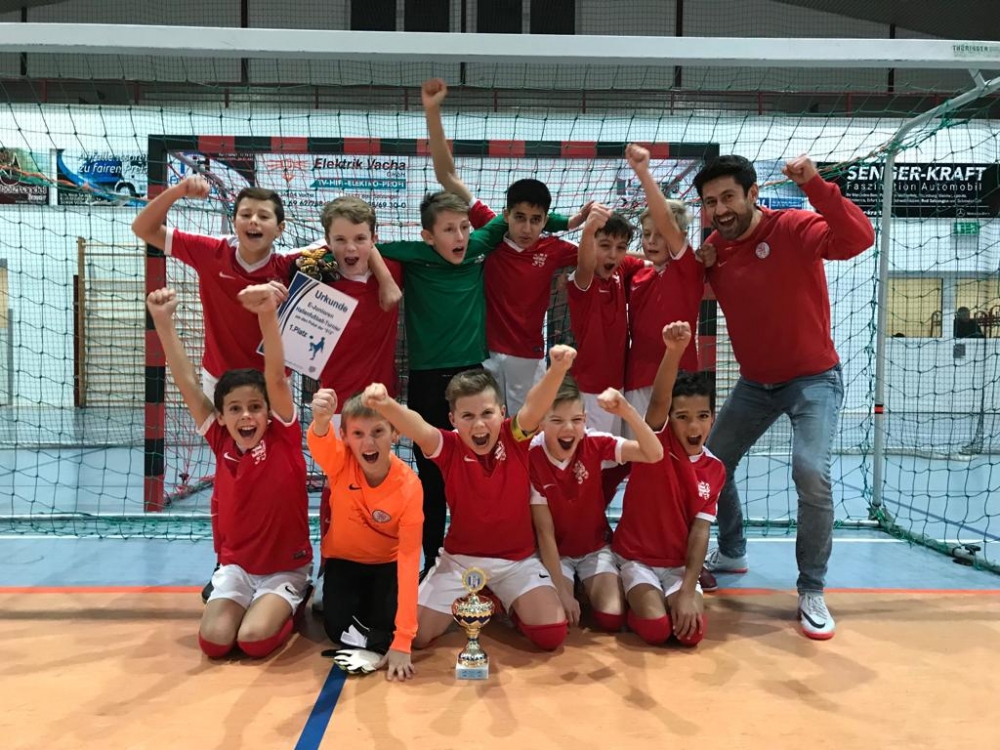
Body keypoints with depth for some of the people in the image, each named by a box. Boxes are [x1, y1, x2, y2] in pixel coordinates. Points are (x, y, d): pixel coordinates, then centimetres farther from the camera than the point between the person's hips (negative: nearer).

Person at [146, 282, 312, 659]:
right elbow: (188, 383, -11)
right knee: (214, 640, -17)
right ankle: (235, 601, 16)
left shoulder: (283, 437, -14)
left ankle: (291, 608, 10)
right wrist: (163, 321, -20)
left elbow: (276, 378, -29)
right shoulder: (221, 441, -4)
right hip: (236, 566, 4)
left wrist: (267, 315, -43)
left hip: (285, 568, -3)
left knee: (253, 639, -23)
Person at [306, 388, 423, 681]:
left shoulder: (409, 486, -29)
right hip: (344, 559, 1)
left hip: (387, 563, -1)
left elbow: (409, 559, -31)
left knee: (387, 626, -22)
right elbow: (319, 443, -50)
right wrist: (321, 420, -78)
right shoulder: (341, 461, -25)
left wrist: (402, 642, -35)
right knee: (337, 627, -16)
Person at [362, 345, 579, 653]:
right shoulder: (450, 447, -15)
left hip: (517, 558, 0)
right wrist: (385, 405, -58)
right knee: (416, 635, -5)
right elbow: (416, 427, -36)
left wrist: (557, 370, -56)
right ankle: (471, 601, 25)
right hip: (460, 557, 1)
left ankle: (505, 603, 19)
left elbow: (534, 406, -34)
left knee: (551, 633, -14)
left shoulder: (515, 437, -14)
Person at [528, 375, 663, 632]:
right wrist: (562, 591, -21)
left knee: (612, 618, -17)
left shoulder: (594, 444, -18)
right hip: (554, 551, -1)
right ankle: (574, 587, 13)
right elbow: (544, 531, -20)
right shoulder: (532, 458, -23)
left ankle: (587, 587, 16)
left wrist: (626, 411, -44)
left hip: (596, 547, 1)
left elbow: (654, 454, -29)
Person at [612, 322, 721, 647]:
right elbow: (658, 402, -31)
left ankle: (666, 597, 11)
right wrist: (674, 352, -50)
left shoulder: (715, 470, -2)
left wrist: (687, 590, -18)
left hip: (679, 564, 3)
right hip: (636, 557, -2)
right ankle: (636, 600, 9)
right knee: (655, 629, -23)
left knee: (692, 631, -20)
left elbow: (700, 532, -7)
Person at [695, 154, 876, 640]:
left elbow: (858, 238, -34)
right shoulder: (713, 249, -1)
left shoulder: (793, 228, -18)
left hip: (813, 379, -6)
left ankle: (811, 591, -3)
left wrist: (815, 185, -44)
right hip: (754, 382, 6)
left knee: (811, 476, -23)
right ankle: (731, 553, 34)